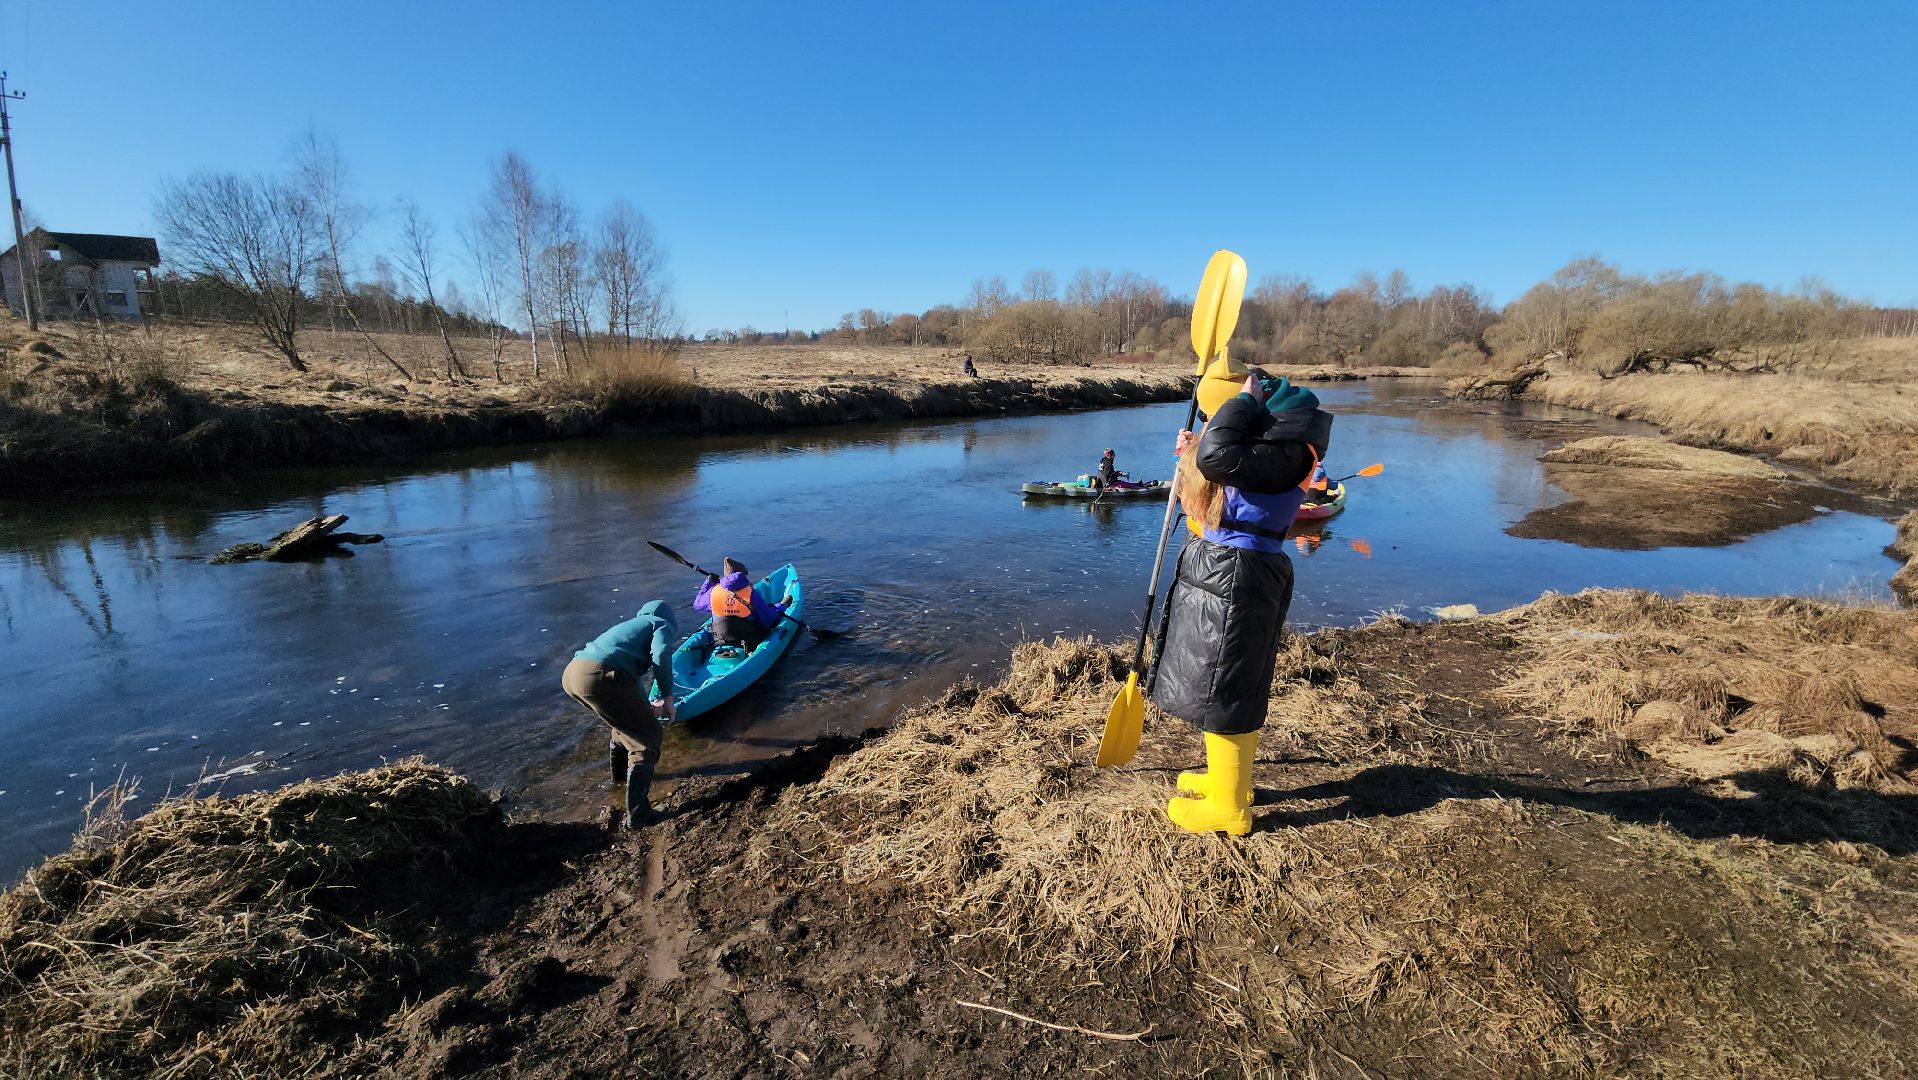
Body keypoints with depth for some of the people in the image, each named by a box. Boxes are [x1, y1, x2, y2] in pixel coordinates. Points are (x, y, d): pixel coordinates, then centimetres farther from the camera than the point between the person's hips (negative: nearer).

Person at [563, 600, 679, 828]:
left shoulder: (632, 625, 38)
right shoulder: (662, 624, 16)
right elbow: (661, 655, -7)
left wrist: (646, 706, 60)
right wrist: (667, 697, 2)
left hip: (571, 673, 9)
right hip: (599, 677, -9)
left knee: (628, 718, 34)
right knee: (650, 736, 4)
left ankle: (621, 771, 54)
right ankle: (637, 813, 4)